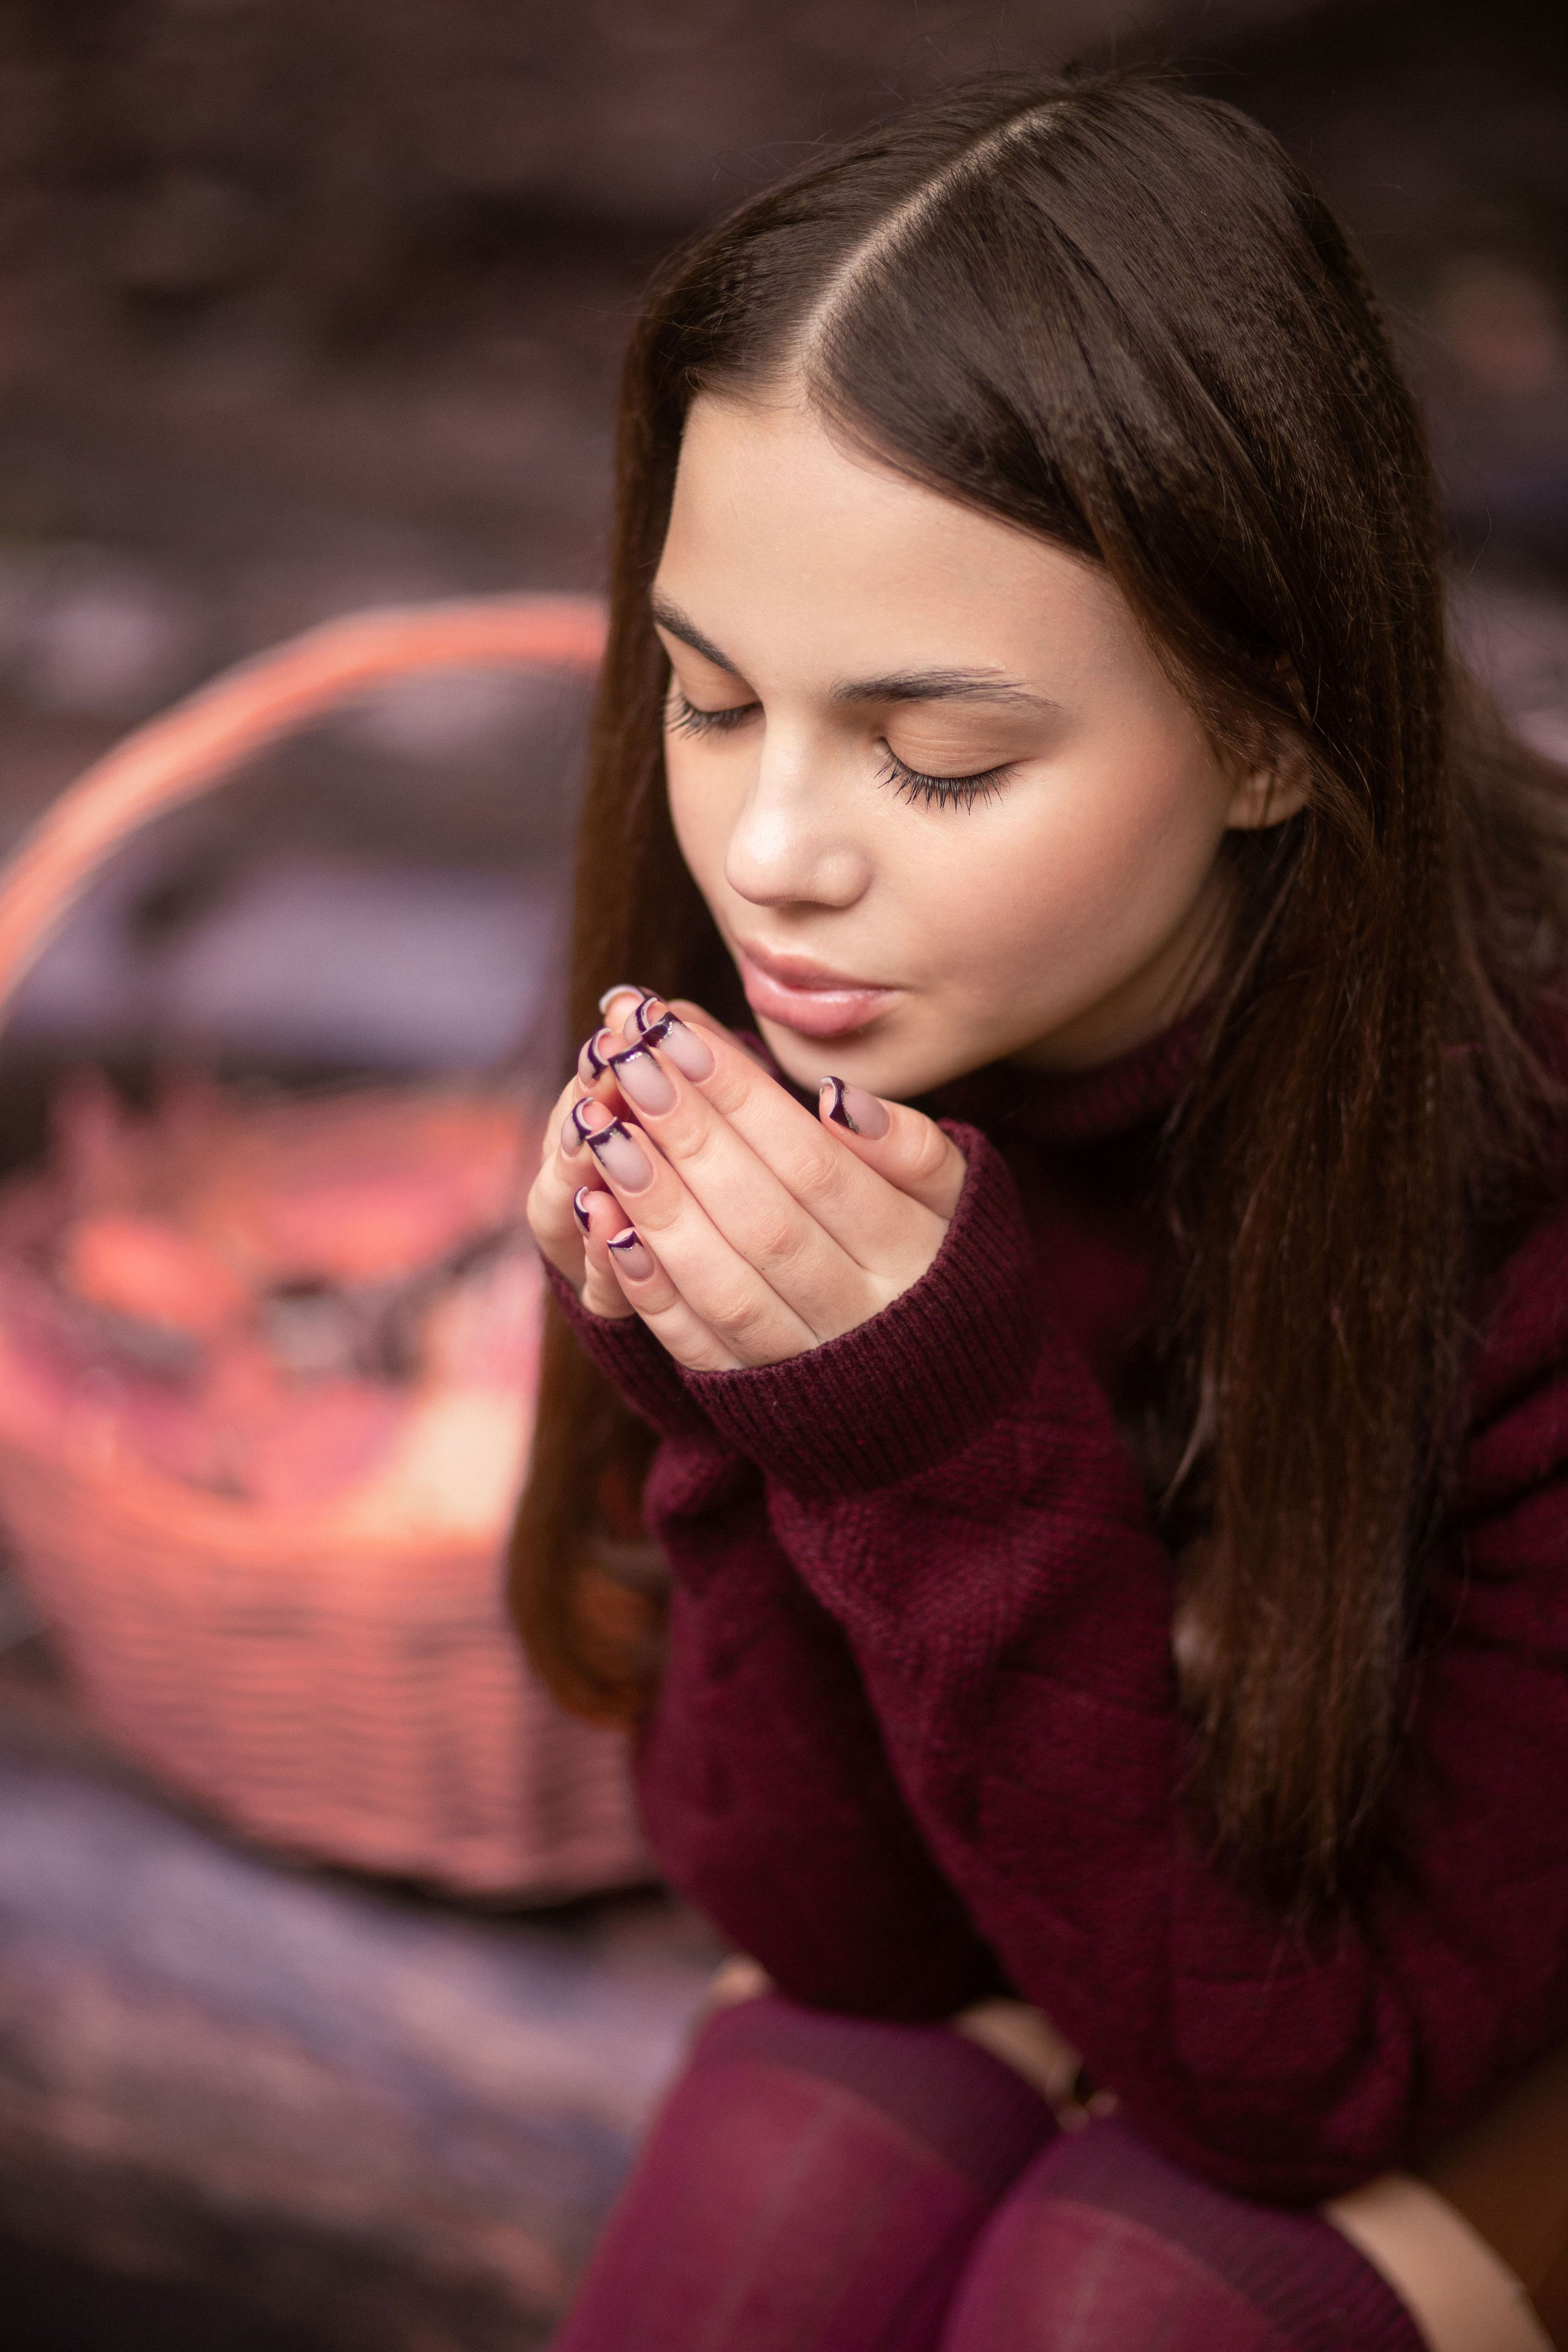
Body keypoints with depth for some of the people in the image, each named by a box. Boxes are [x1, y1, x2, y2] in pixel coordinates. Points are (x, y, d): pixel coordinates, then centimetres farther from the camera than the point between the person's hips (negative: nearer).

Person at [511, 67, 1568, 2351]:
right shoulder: (791, 1050, -20)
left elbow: (1304, 2077, -25)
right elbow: (852, 1939, -14)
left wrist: (954, 1453, -38)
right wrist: (751, 1397, -32)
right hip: (1066, 1924, 3)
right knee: (791, 2150, -25)